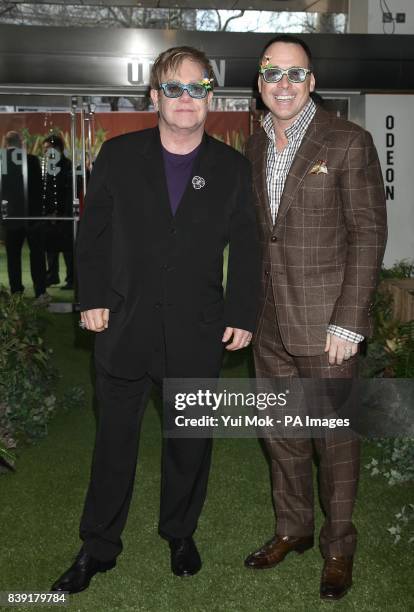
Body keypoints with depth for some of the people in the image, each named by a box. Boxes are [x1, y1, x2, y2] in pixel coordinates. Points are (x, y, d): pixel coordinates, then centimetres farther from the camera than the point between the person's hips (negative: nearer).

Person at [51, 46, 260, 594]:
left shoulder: (232, 168, 3)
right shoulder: (118, 156, 2)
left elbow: (246, 249, 5)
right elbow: (93, 233, 3)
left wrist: (242, 314, -1)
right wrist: (93, 298, -4)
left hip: (198, 332, 1)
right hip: (125, 327, 0)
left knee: (190, 440, 13)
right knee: (114, 440, 10)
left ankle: (180, 534, 35)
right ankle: (98, 548, 27)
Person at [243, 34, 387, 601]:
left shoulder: (348, 142, -7)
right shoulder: (255, 146, 10)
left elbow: (369, 233, -10)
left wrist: (349, 321, -15)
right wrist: (247, 308, 7)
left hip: (326, 323, -5)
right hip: (270, 322, 6)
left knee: (335, 437, 7)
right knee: (281, 433, 16)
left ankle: (338, 547, 27)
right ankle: (292, 528, 37)